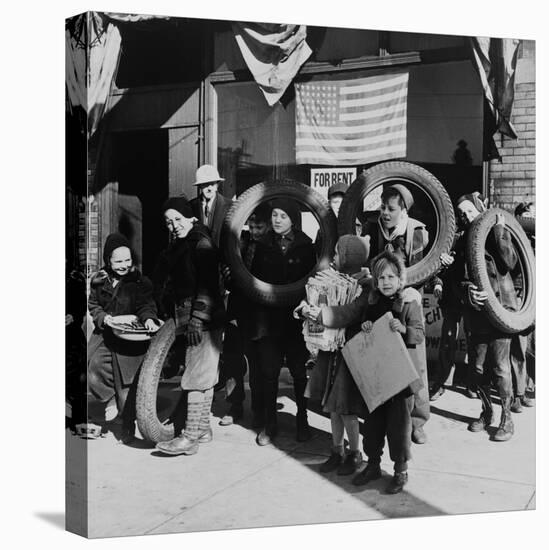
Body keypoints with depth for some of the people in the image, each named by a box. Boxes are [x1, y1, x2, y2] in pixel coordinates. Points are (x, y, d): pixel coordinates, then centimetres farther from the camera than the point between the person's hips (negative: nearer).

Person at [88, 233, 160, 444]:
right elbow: (93, 305, 10)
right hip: (104, 335, 3)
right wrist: (103, 317, -11)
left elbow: (146, 304, -9)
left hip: (130, 338, -3)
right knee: (94, 376, -4)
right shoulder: (99, 281, 3)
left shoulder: (139, 282, -6)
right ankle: (111, 399, 28)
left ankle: (128, 426, 13)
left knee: (127, 383, -2)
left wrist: (148, 318, -31)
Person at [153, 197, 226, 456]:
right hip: (184, 322, 9)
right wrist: (169, 314, 17)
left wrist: (198, 319, -23)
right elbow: (163, 282, 22)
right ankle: (202, 428, 22)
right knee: (204, 378, 14)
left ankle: (190, 438, -11)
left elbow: (207, 286, -18)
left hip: (204, 321, -9)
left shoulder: (202, 244, -10)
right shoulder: (176, 248, 17)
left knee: (196, 378, -10)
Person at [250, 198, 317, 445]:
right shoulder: (264, 246, 6)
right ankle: (269, 424, 13)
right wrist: (259, 318, -3)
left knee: (299, 371, 5)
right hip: (269, 319, 2)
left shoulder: (305, 246, 0)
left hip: (296, 319, -2)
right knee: (268, 372, 3)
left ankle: (302, 421, 20)